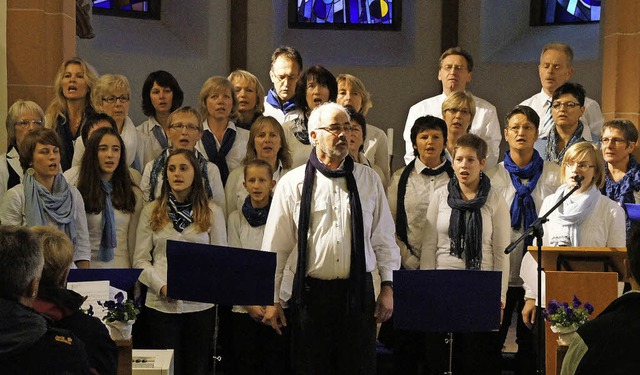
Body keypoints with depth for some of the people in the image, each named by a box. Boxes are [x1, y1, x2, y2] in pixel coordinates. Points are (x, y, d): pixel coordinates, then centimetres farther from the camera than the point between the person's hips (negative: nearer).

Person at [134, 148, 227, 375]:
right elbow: (141, 260, 4)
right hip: (160, 303, 0)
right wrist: (162, 286, -11)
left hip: (200, 304, 0)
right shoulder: (152, 211, 7)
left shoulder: (212, 212, 6)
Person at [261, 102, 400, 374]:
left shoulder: (369, 180, 8)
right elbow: (275, 246, 3)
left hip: (358, 292, 1)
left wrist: (388, 286, 5)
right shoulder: (292, 184, 1)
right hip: (311, 292, -1)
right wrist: (271, 300, 2)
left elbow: (383, 237, 10)